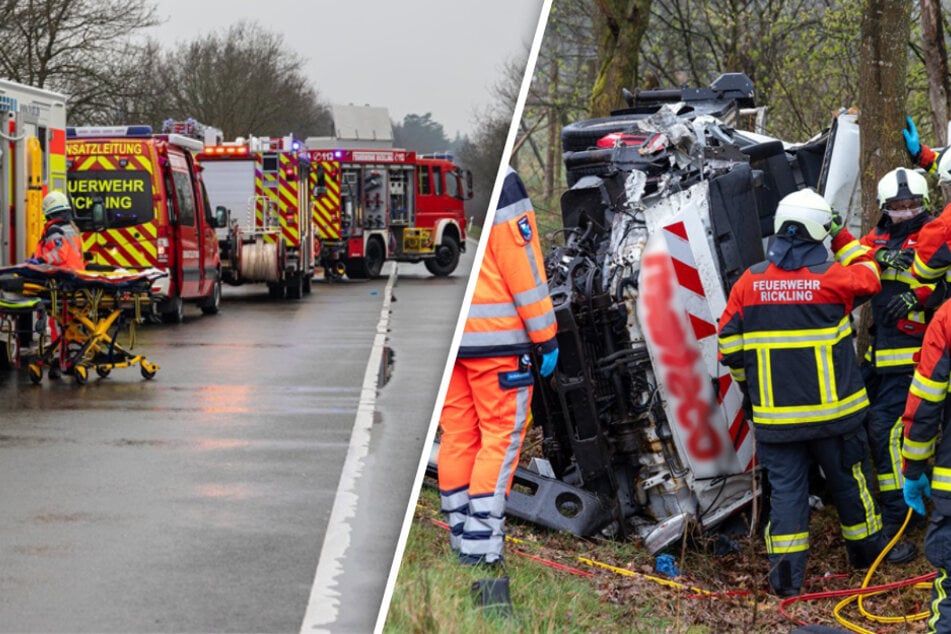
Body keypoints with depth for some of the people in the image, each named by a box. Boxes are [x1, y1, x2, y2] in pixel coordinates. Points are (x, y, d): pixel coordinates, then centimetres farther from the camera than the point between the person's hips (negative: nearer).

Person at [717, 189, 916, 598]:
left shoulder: (749, 283, -3)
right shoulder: (832, 277, -11)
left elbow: (730, 346, 1)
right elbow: (868, 276, 12)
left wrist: (752, 385, 17)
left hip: (775, 415, 2)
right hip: (831, 411, -2)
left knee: (786, 487, 6)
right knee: (848, 478, 15)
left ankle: (786, 575, 1)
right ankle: (866, 548, 32)